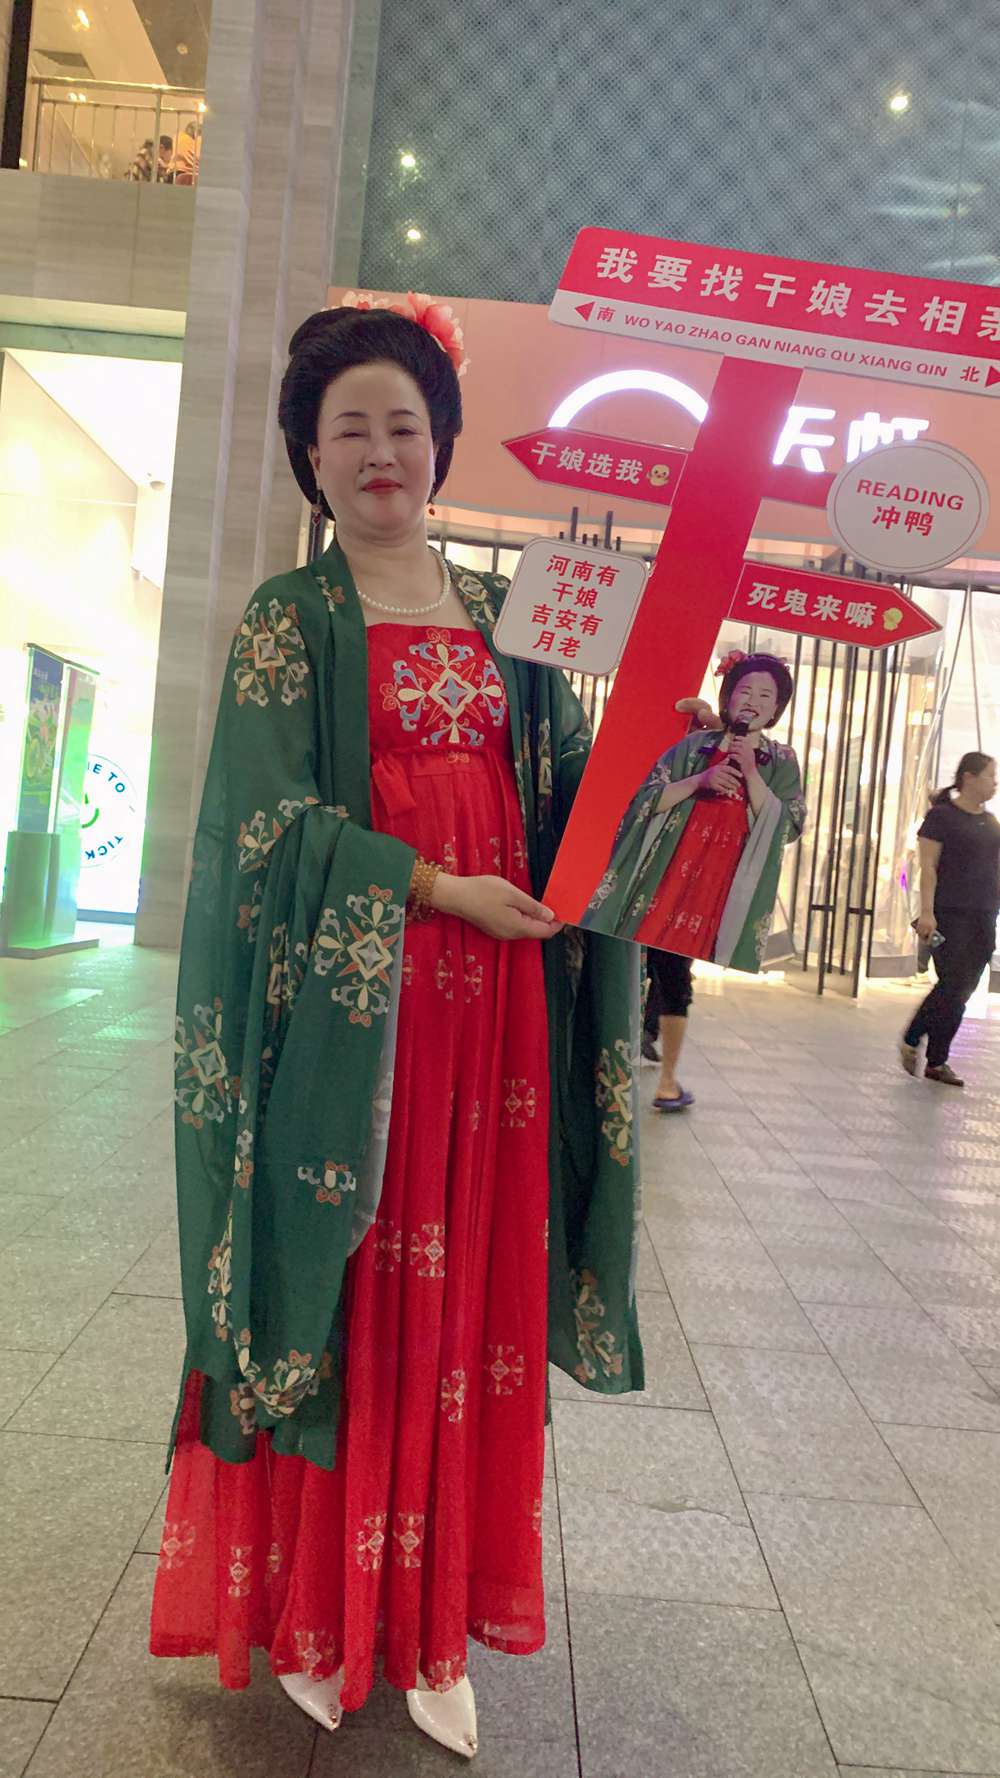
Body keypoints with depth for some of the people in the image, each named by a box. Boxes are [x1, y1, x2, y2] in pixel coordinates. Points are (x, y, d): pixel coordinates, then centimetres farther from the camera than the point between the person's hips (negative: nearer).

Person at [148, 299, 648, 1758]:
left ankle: (427, 1616, 22)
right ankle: (310, 1616, 23)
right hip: (345, 993, -3)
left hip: (493, 991, 4)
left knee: (465, 1289, 6)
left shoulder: (504, 615, 15)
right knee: (338, 1285, 3)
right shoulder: (292, 617, 4)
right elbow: (278, 818, -6)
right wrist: (435, 889, -14)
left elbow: (571, 788, 12)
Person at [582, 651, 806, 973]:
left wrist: (751, 773, -12)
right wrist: (699, 781, -12)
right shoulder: (693, 746, 6)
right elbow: (645, 801, 1)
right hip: (667, 877, 1)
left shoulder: (782, 762, 7)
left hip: (727, 889, 0)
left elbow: (787, 828, -5)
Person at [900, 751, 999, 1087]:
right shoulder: (942, 816, -4)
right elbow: (928, 867, -9)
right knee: (952, 984, -11)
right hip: (949, 914, -6)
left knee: (960, 993, 4)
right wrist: (927, 911, -17)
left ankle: (936, 1060, 12)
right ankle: (910, 1041, 6)